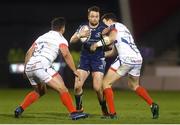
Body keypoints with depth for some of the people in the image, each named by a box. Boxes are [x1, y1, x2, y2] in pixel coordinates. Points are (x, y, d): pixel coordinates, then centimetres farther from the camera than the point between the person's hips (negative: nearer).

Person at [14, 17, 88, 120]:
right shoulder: (60, 39, 8)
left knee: (40, 91, 28)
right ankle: (74, 113, -15)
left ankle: (20, 109, 21)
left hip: (29, 66, 7)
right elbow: (66, 54, -8)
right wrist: (75, 71, -4)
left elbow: (29, 53, 22)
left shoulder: (42, 37, 27)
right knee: (62, 89, -6)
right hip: (41, 65, -7)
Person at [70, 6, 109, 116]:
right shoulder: (83, 27, 2)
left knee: (98, 88, -13)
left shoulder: (103, 28, -6)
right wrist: (80, 35, -21)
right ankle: (79, 107, 14)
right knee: (77, 86, -9)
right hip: (85, 59, 3)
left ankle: (104, 109, 9)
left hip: (98, 60, -3)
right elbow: (72, 40, -2)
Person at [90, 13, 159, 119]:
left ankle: (112, 113, -5)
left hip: (126, 58, -9)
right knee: (134, 85, 31)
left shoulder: (114, 25, 8)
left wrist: (97, 44, -8)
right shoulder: (124, 28, 32)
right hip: (138, 58, 9)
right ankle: (153, 105, 16)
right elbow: (113, 52, 33)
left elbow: (112, 38, -16)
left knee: (106, 83, 2)